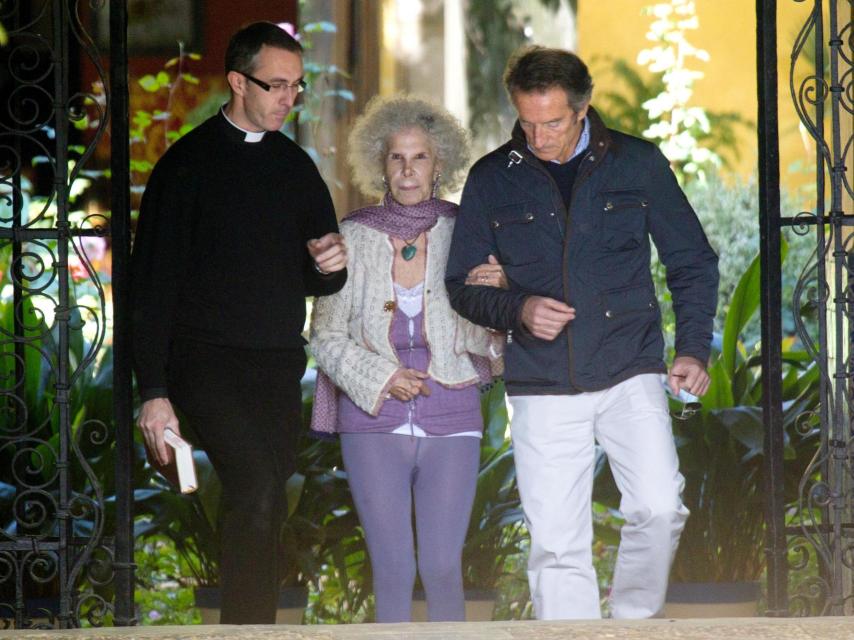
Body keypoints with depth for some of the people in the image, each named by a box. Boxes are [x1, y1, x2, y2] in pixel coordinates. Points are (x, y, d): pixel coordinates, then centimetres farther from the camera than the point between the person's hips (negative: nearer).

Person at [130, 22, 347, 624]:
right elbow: (153, 283, -3)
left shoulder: (296, 167, 16)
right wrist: (154, 391, -9)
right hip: (206, 362, -5)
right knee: (256, 485, -23)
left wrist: (331, 266, -4)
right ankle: (246, 626, -23)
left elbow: (315, 282, 22)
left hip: (279, 368, 5)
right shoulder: (189, 163, 0)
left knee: (267, 508, 2)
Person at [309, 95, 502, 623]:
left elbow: (487, 334, 2)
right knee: (393, 570, -1)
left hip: (451, 421, 0)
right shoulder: (354, 237, 3)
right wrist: (380, 377, -11)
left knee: (443, 567, -4)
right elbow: (326, 335, 5)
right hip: (374, 422, 0)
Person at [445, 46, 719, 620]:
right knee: (556, 543, -2)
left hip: (629, 373, -1)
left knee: (659, 508, -19)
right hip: (542, 388, 1)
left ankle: (634, 619, 5)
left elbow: (692, 262, 11)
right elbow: (462, 286, 11)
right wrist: (517, 310, -10)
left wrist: (694, 349, -1)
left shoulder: (637, 163, 4)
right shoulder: (493, 179, 5)